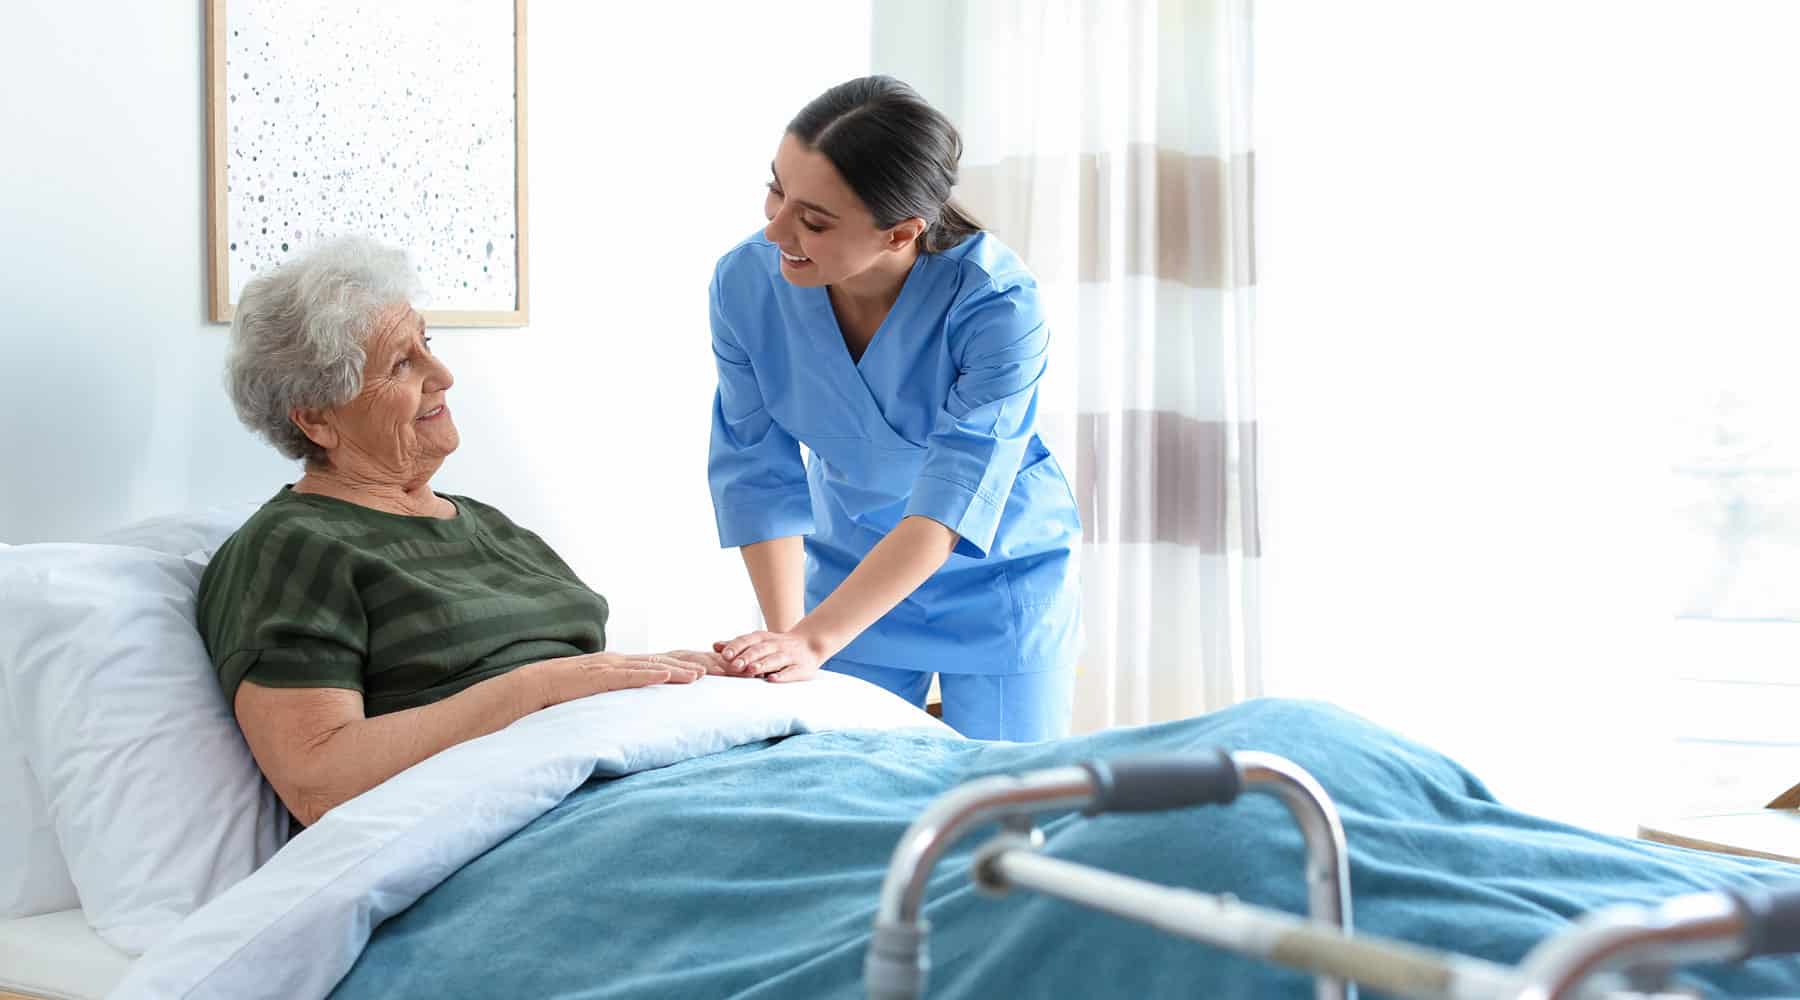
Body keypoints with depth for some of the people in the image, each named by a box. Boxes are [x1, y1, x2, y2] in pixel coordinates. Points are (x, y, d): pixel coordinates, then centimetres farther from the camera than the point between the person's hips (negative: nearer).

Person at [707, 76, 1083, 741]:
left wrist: (814, 639, -37)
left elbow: (949, 506, -31)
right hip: (852, 576, 3)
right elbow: (760, 476, -13)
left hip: (998, 581, -3)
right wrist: (784, 637, -20)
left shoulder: (997, 306, -30)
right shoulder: (745, 283, -18)